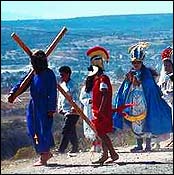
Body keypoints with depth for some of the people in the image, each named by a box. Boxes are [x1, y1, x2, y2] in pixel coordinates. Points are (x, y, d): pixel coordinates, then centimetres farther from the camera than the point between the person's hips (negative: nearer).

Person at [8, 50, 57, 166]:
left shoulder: (49, 74, -7)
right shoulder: (33, 74, 14)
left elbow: (53, 93, -10)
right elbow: (22, 83, 7)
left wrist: (52, 108, -15)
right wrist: (13, 93, -10)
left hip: (45, 107, -8)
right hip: (34, 105, 8)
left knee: (43, 130, -6)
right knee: (33, 130, 8)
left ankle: (43, 158, 1)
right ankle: (46, 153, 22)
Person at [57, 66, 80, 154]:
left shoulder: (72, 84, -10)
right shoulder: (61, 84, 16)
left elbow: (75, 97, -18)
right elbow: (60, 96, 24)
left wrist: (74, 107, -29)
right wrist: (59, 107, 13)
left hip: (73, 111, -9)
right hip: (66, 111, 9)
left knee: (66, 129, -14)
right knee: (71, 131, 12)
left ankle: (62, 149, -16)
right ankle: (75, 148, 19)